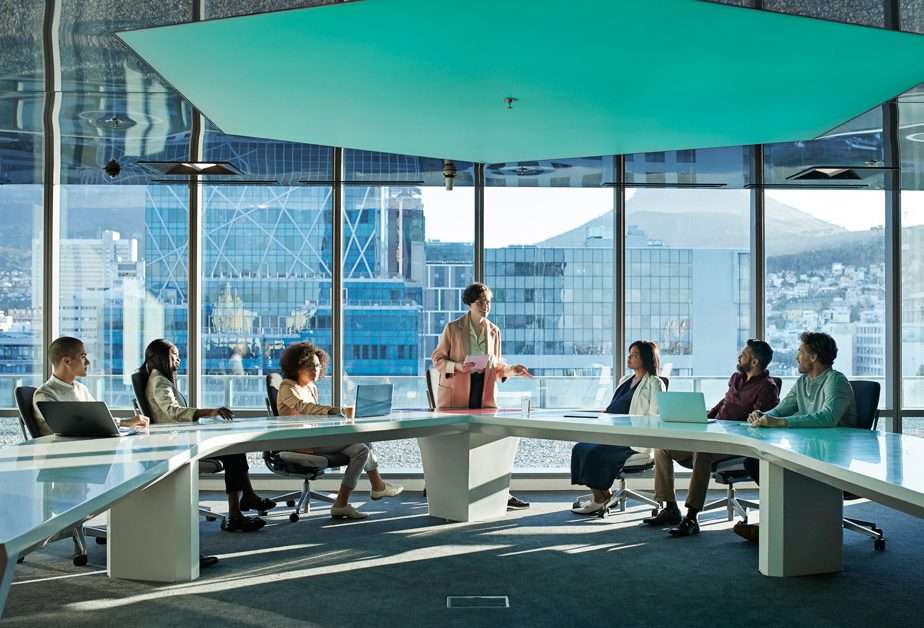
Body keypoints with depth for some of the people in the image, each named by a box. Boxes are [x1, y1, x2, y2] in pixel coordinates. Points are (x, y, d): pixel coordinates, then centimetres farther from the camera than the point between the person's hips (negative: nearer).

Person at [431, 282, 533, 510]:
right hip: (456, 395, -3)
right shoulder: (453, 328, -1)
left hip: (483, 395, 4)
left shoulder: (494, 331, 11)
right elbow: (437, 359, 0)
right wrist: (457, 366, -17)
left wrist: (512, 369, -1)